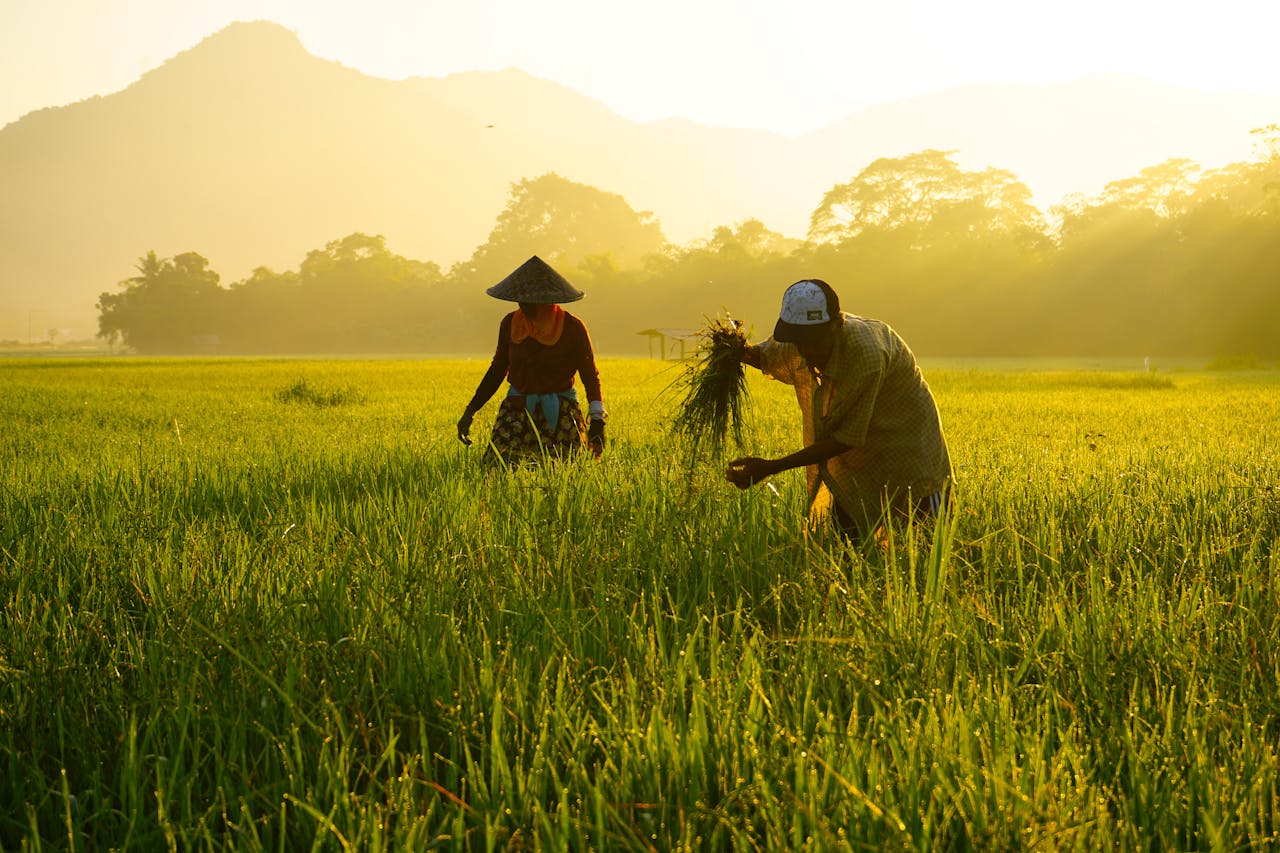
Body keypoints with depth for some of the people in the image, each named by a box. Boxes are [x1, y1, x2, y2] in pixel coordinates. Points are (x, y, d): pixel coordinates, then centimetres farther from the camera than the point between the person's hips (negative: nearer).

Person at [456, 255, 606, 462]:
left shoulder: (572, 327, -8)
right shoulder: (510, 323, 2)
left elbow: (590, 376, -7)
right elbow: (497, 369, 12)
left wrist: (597, 421, -20)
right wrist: (470, 412, 8)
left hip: (560, 414, -2)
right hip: (517, 411, 3)